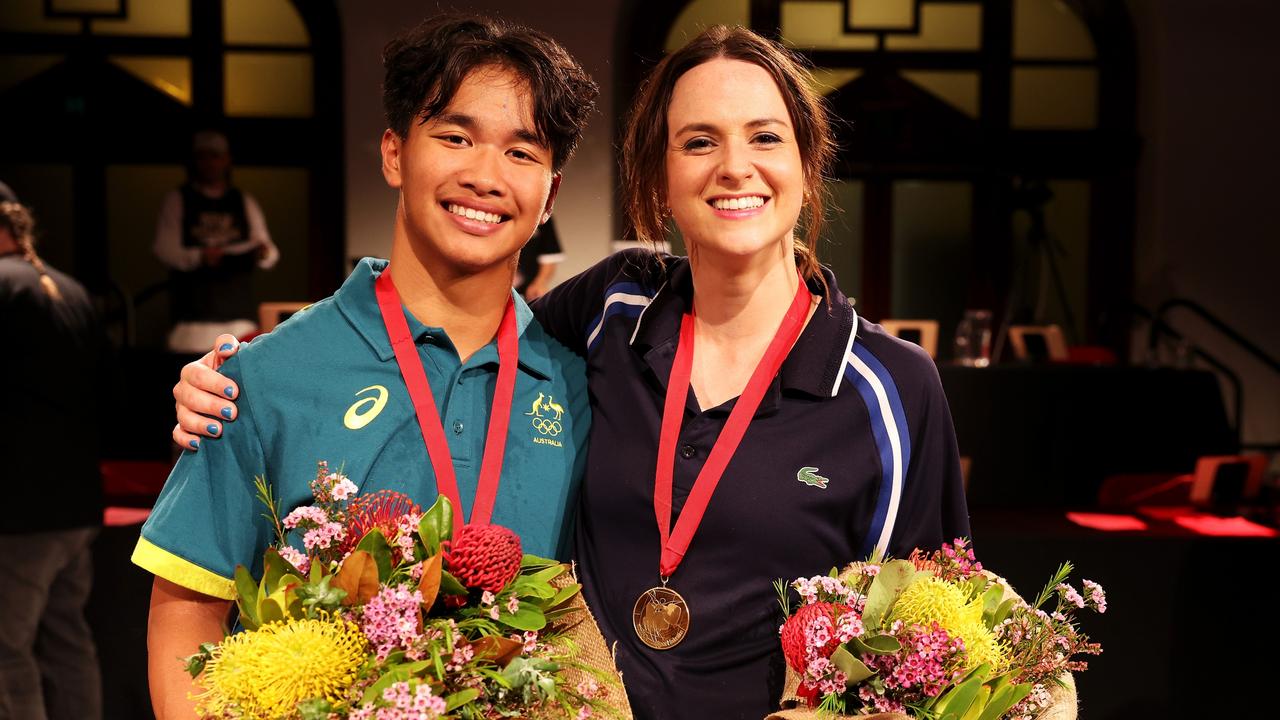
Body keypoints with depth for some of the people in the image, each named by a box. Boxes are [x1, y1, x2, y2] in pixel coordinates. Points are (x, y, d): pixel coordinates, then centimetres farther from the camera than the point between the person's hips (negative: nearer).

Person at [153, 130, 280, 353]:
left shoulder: (244, 202, 17)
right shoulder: (177, 200, 11)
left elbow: (271, 255, 13)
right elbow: (164, 249, 1)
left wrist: (263, 253, -11)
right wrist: (199, 257, -17)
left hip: (240, 309, 2)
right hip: (194, 310, -2)